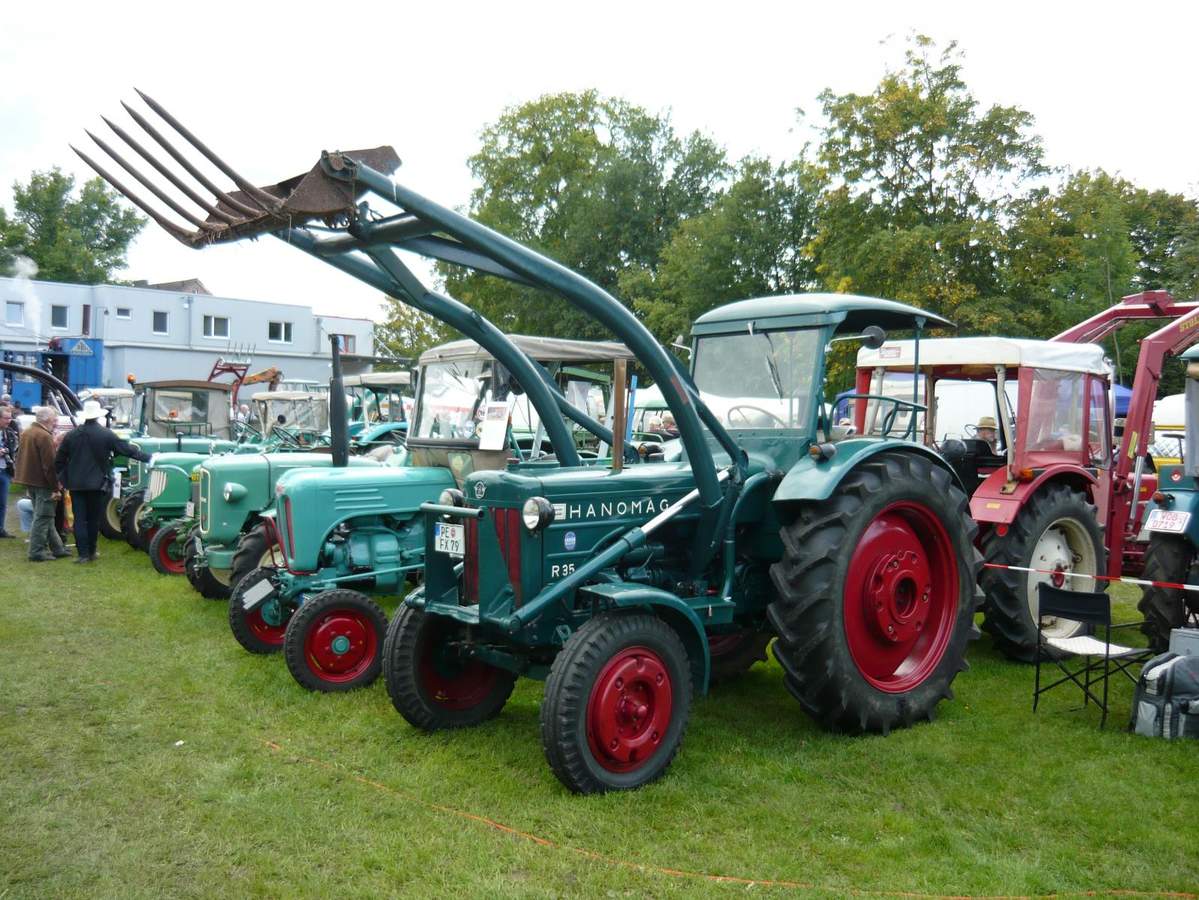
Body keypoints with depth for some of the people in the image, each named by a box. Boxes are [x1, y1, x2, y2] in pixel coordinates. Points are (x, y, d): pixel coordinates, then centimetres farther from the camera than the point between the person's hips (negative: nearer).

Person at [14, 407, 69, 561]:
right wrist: (55, 488, -19)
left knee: (45, 517, 15)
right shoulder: (45, 436, -19)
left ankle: (57, 548, 22)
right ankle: (37, 552, 1)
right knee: (42, 518, -2)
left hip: (30, 480, 10)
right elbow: (50, 465, -21)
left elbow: (22, 458, 20)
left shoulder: (28, 432, 12)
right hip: (42, 483, -10)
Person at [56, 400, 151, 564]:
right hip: (97, 484, -2)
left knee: (79, 519, 4)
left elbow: (59, 460, 7)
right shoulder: (106, 435, -8)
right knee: (93, 519, 10)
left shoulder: (72, 435, 2)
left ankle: (83, 553, -2)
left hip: (76, 484, 2)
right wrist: (148, 458, -2)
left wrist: (63, 477, 18)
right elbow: (127, 449, -7)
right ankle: (91, 552, 17)